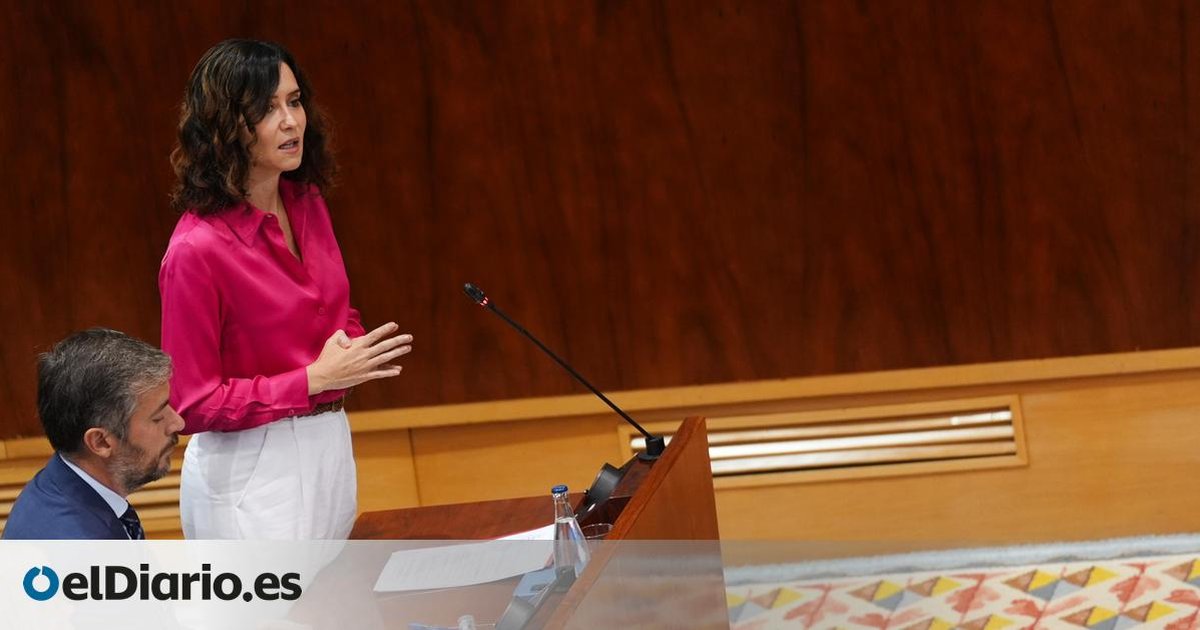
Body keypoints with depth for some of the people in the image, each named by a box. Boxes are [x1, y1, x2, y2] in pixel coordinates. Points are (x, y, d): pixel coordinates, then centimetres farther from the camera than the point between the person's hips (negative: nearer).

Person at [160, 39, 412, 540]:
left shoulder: (306, 204, 2)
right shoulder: (196, 249, -20)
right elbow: (194, 405, -16)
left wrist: (359, 351, -4)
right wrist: (314, 378, -21)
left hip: (329, 448, 7)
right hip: (250, 473, -7)